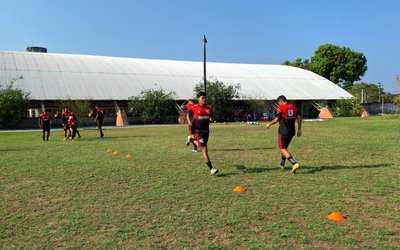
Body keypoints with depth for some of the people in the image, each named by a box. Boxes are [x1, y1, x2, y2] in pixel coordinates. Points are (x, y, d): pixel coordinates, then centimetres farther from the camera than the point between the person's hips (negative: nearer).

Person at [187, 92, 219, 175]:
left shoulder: (209, 108, 6)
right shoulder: (194, 108, -5)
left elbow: (211, 116, 22)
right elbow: (188, 115, 9)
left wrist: (210, 119, 2)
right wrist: (189, 121, -8)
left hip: (206, 130, 5)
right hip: (198, 130, -5)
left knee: (201, 145, 19)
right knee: (204, 149, -12)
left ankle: (192, 140, 51)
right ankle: (211, 168, -10)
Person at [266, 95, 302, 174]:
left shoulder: (281, 108, -9)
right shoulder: (293, 108, 10)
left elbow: (276, 120, -13)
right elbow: (299, 118, 6)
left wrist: (269, 124, 4)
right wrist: (299, 130, 10)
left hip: (283, 131, -7)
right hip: (292, 131, 7)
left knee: (283, 149, -6)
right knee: (285, 147, 23)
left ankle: (294, 163, -23)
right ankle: (282, 164, 34)